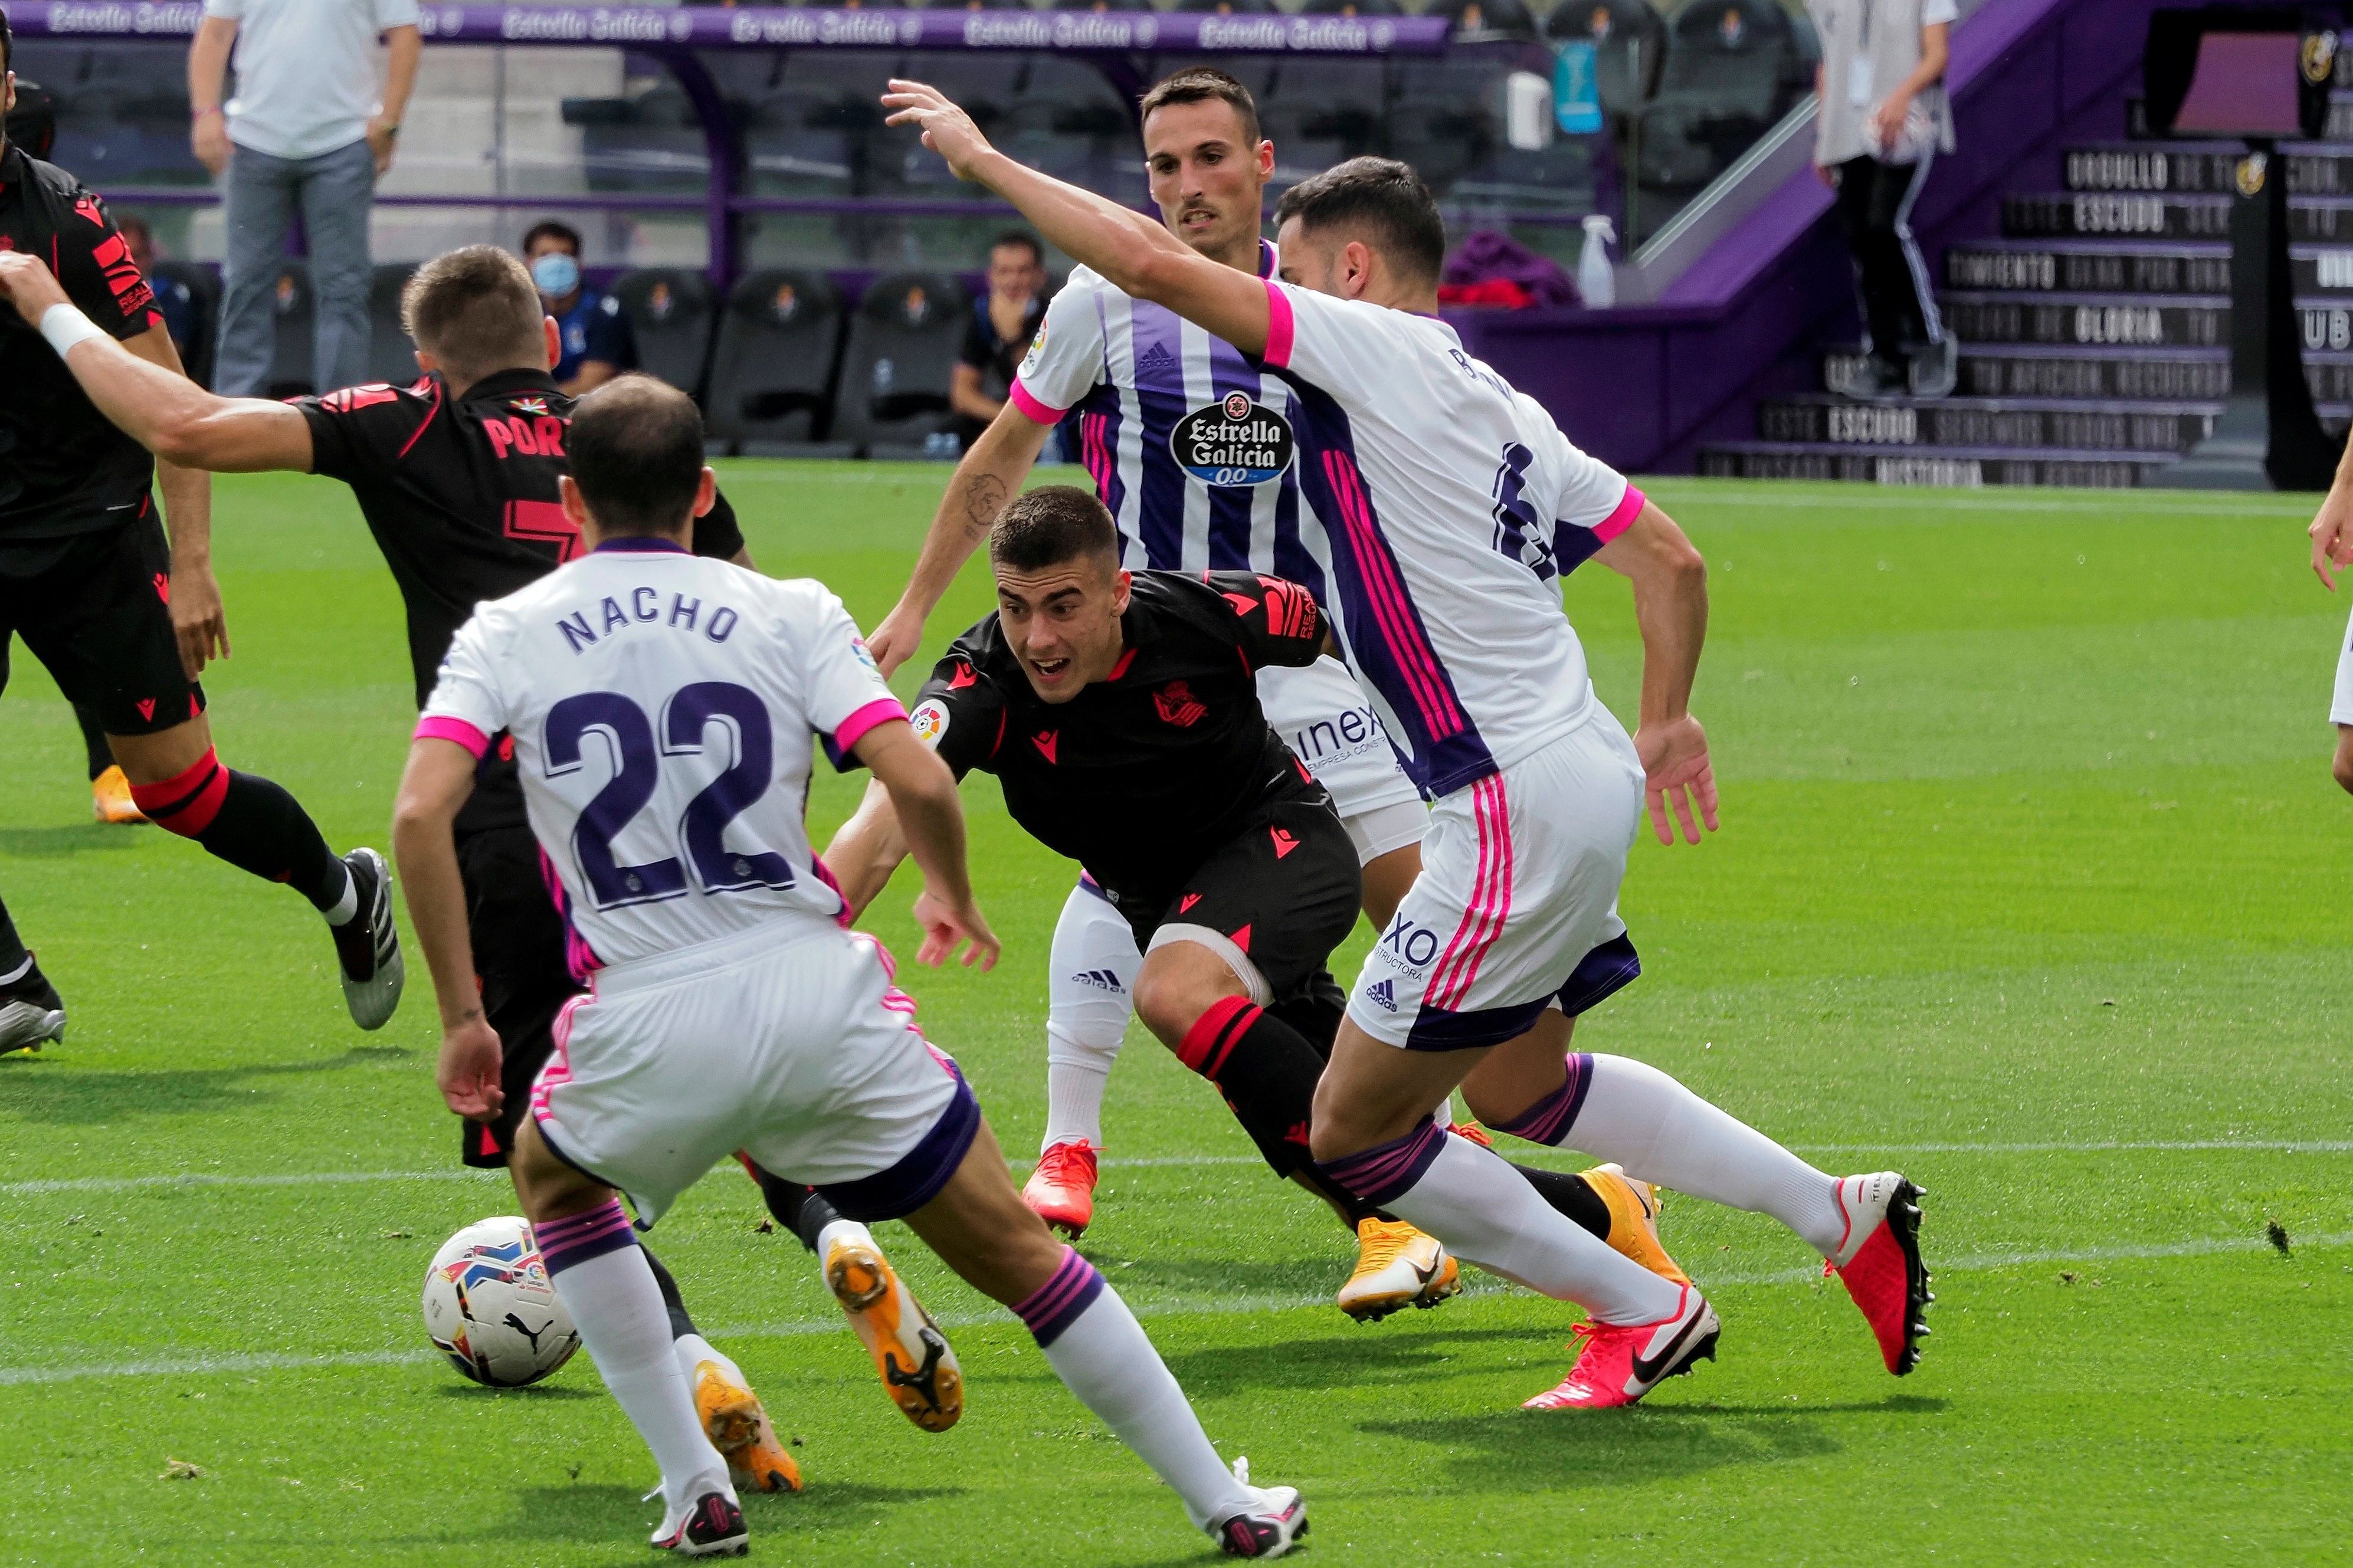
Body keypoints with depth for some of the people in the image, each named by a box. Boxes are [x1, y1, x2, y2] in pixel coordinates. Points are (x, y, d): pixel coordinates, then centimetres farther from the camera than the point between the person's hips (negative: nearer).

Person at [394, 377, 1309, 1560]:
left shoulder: (506, 634, 5)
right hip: (822, 1004, 0)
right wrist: (952, 898, 15)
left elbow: (419, 814, -8)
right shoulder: (787, 614, 5)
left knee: (551, 1177, 32)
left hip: (648, 1028, 0)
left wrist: (461, 1016, 0)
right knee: (1019, 1251, 15)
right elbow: (919, 782, -7)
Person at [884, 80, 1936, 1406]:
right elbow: (1673, 561, 17)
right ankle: (1842, 1215, 27)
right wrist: (1669, 721, 31)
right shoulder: (1503, 408, 14)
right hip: (1588, 779, 10)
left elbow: (1153, 263, -17)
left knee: (1353, 1132, 1)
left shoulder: (1376, 349, -10)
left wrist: (981, 155, -8)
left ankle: (1642, 1314, 9)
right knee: (1514, 1088, 27)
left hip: (1517, 817, -10)